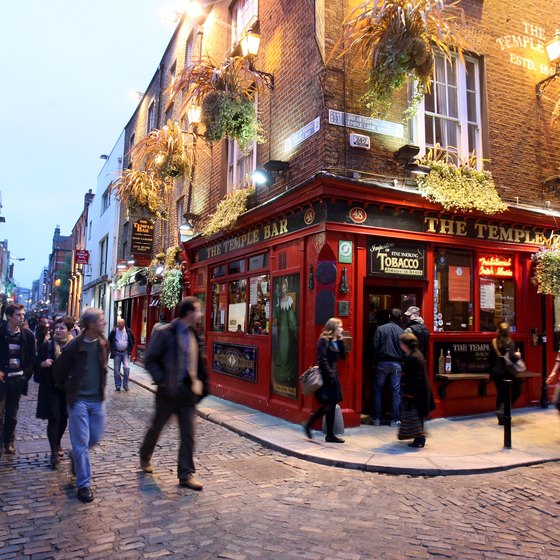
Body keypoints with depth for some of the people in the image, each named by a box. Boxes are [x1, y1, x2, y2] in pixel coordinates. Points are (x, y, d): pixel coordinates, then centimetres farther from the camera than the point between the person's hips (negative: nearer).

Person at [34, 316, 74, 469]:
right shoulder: (46, 345, -2)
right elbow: (36, 364, 4)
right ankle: (54, 453, 3)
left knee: (63, 418, 14)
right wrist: (42, 364, -16)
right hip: (51, 388, -1)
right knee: (53, 419, -3)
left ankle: (57, 444, 37)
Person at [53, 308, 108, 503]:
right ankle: (84, 484, 12)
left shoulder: (103, 344, -1)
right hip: (78, 399, -5)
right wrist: (66, 389, 7)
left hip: (97, 399, 5)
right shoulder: (74, 346, -17)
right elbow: (58, 369, -3)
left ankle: (76, 456, 43)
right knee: (81, 443, 1)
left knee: (96, 437, 13)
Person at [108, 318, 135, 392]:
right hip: (117, 353, 1)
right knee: (116, 370, 3)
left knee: (127, 368, -11)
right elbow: (110, 342, 8)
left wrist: (130, 350, 2)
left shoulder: (128, 331, -4)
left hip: (125, 353, -1)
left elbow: (132, 341, 9)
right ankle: (118, 386, 15)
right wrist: (112, 351, 2)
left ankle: (125, 384, 5)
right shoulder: (114, 331, -4)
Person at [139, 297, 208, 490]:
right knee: (156, 427, 16)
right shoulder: (165, 333, -11)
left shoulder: (194, 334, 7)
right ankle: (145, 458, 43)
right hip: (168, 391, -4)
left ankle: (186, 474, 11)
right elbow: (150, 360, -10)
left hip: (188, 391, 5)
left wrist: (198, 381, 5)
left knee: (188, 435, 2)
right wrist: (162, 381, -14)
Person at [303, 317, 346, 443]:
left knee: (331, 405, 9)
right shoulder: (324, 340, -12)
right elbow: (322, 360, -17)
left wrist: (340, 340, 4)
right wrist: (330, 375, -18)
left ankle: (330, 435, 16)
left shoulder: (335, 341, 14)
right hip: (326, 377, -9)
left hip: (333, 375, 9)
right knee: (328, 405, -7)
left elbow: (343, 356, 12)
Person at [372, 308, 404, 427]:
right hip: (396, 364, 1)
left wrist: (375, 361, 2)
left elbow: (375, 347, -7)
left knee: (378, 390, 9)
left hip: (382, 363, -1)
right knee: (396, 392, 8)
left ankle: (376, 418, 11)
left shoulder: (380, 329, -6)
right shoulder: (402, 332, -2)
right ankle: (395, 419, 11)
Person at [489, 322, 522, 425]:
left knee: (500, 393, 12)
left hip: (495, 372, 5)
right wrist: (517, 355, -1)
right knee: (516, 390, 14)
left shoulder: (493, 342, 5)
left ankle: (501, 418, 14)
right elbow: (512, 357, -22)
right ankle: (503, 408, -5)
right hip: (507, 372, -5)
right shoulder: (509, 343, -10)